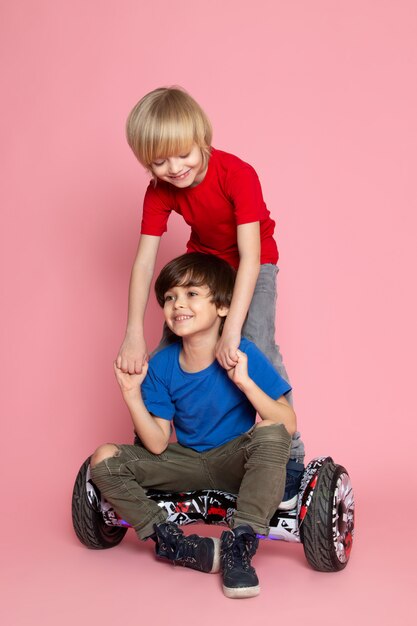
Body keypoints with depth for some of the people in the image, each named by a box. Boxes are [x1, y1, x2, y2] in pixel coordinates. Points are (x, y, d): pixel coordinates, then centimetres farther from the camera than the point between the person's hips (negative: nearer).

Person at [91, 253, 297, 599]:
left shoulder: (243, 355, -17)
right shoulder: (161, 366, -9)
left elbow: (287, 424, -22)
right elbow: (158, 445, -10)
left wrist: (245, 382, -35)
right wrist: (132, 393, -21)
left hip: (235, 463, -3)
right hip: (188, 462, 3)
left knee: (271, 432, -34)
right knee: (105, 460, -14)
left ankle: (239, 544, -26)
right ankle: (179, 544, -16)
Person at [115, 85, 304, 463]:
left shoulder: (238, 175, -32)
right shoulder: (159, 191, -18)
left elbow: (250, 257, -38)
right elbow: (144, 261, -22)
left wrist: (232, 331, -47)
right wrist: (134, 335, -33)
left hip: (253, 263, -4)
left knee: (259, 347, -21)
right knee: (170, 346, -4)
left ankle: (290, 446, -4)